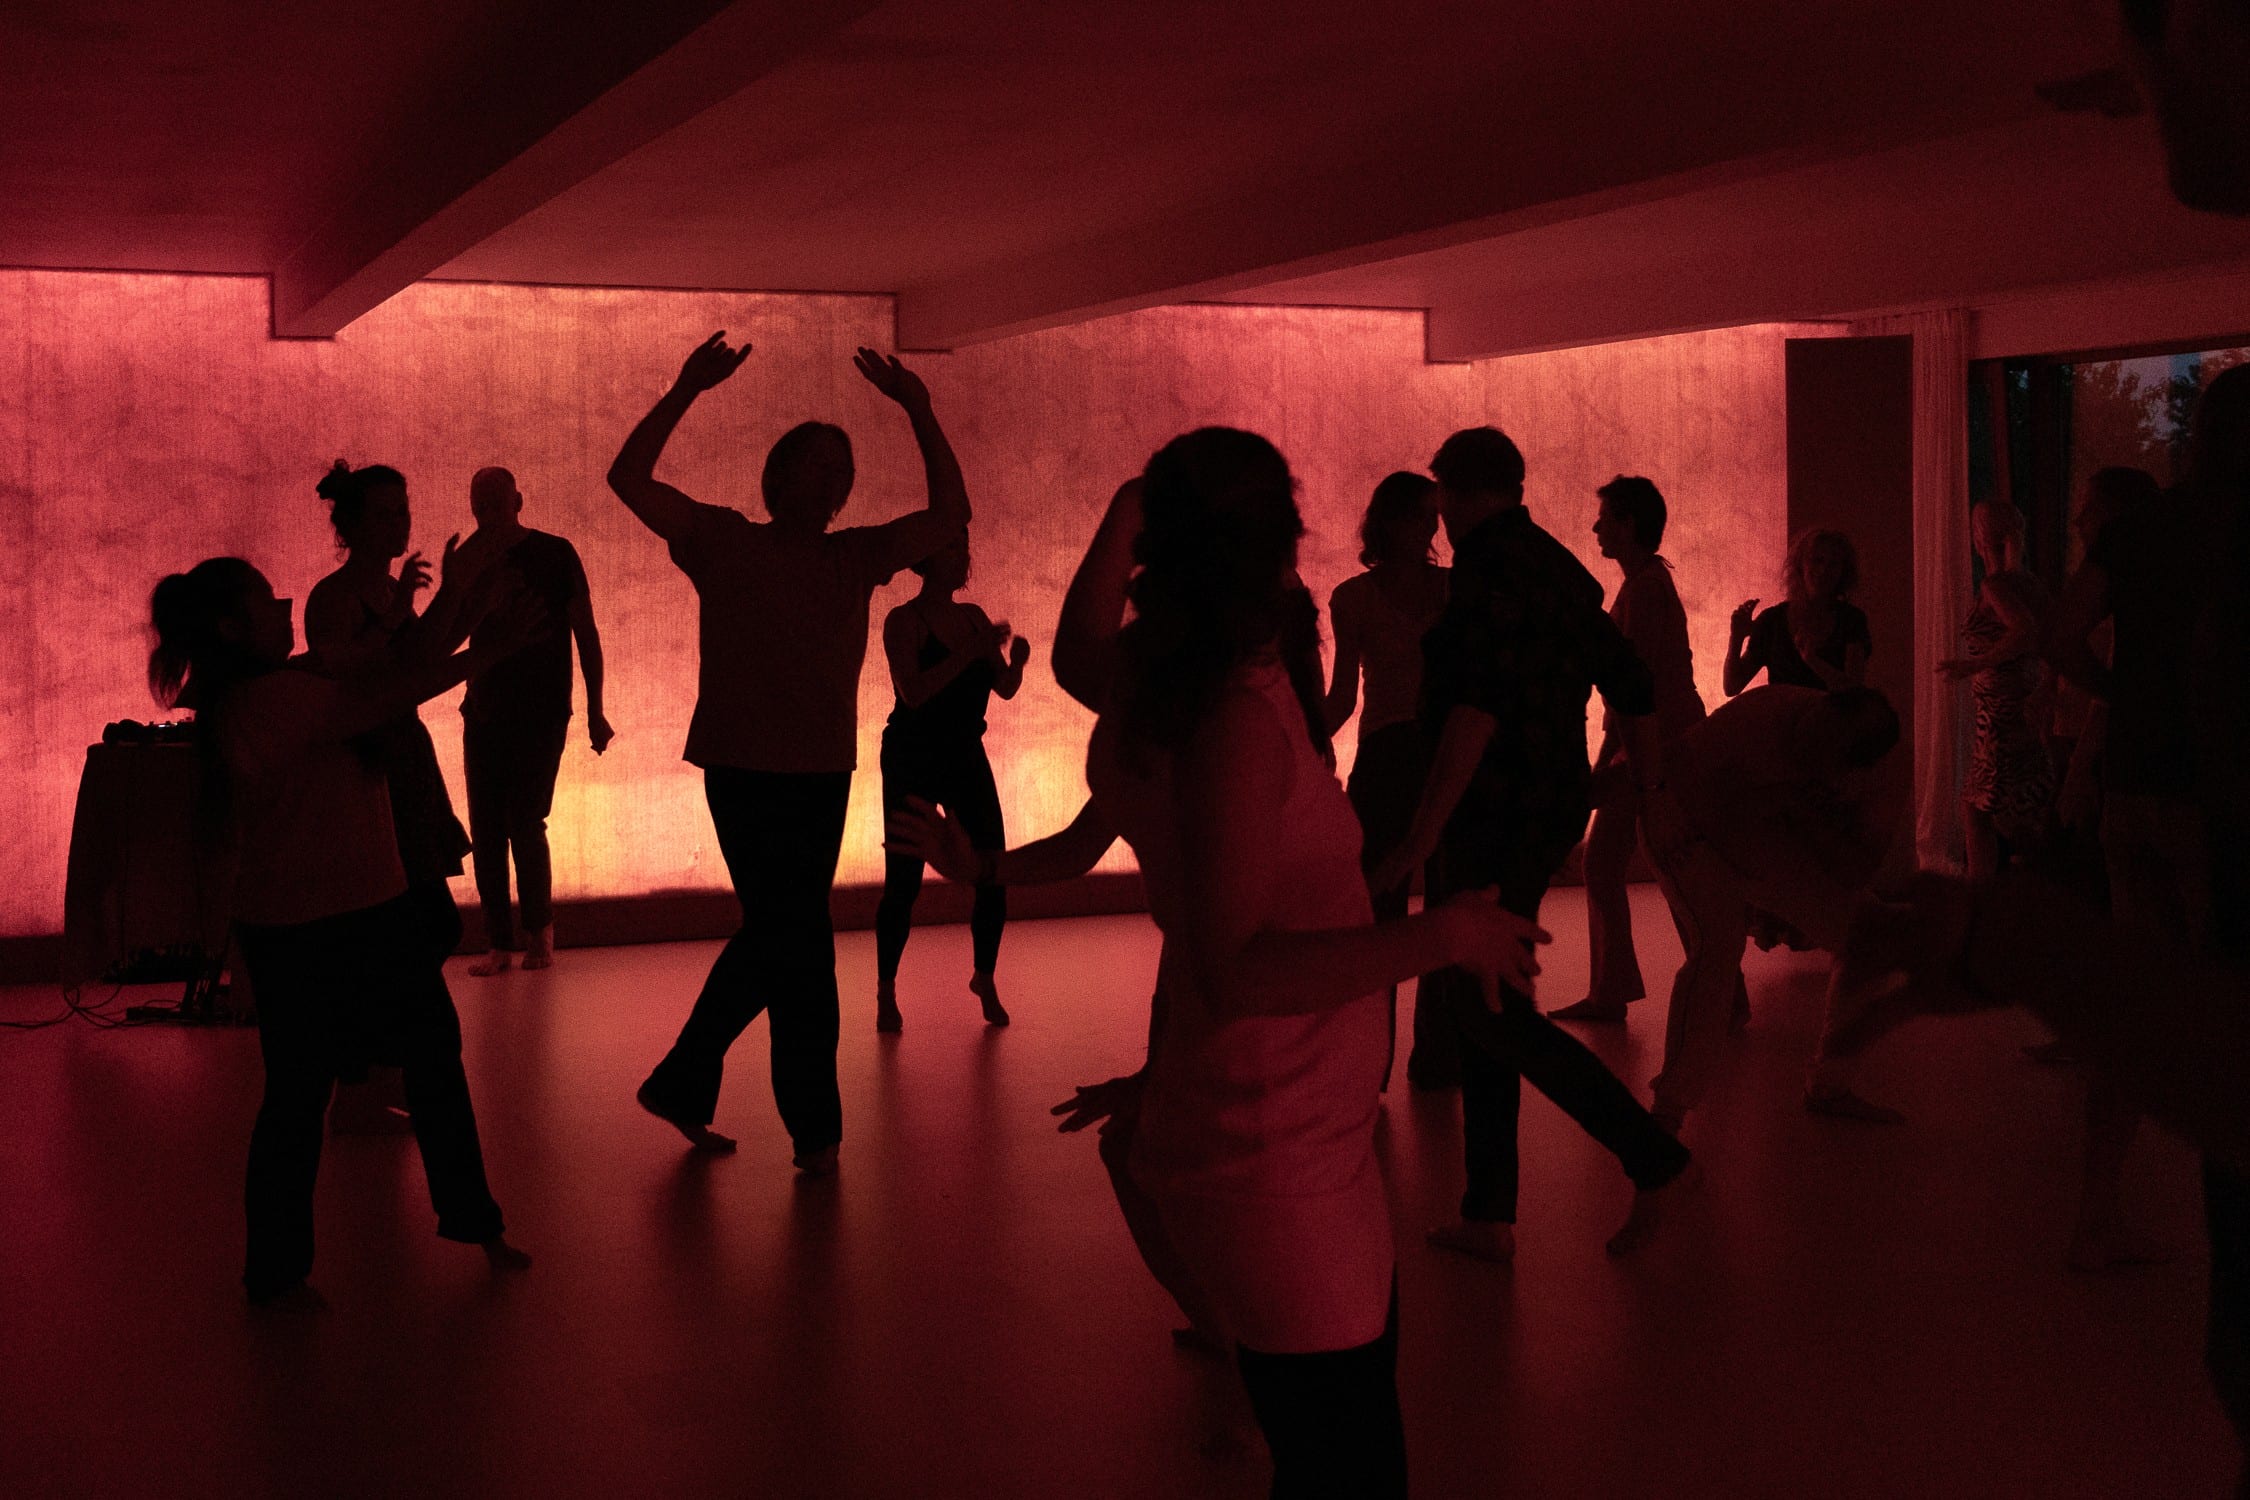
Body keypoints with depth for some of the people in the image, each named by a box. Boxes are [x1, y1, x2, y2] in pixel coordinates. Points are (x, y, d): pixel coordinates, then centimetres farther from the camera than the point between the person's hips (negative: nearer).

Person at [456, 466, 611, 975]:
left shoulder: (554, 554, -2)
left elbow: (586, 633, 0)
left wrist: (595, 711, -2)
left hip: (542, 713, -4)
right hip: (484, 713, 4)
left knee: (523, 821, -11)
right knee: (486, 828, 0)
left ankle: (539, 927, 10)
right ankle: (499, 943, 7)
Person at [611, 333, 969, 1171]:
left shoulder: (856, 558, 9)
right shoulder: (724, 544, -2)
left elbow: (950, 514, 6)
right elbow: (629, 480, -6)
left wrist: (919, 411, 1)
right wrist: (687, 391, -11)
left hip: (824, 777, 6)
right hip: (745, 774, -5)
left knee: (771, 943, 14)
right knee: (799, 949, -3)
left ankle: (680, 1088, 28)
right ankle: (814, 1128, 7)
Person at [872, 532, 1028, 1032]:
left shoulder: (973, 616, 6)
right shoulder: (903, 621, -11)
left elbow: (1005, 688, 6)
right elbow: (914, 692, -24)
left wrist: (1016, 659, -15)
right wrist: (972, 651, -29)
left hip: (967, 757, 5)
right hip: (912, 761, -5)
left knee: (994, 875, 0)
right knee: (903, 882, -4)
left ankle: (985, 980, 20)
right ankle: (886, 993, 12)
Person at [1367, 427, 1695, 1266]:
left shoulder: (1490, 566, -14)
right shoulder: (1559, 568, 15)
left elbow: (1479, 701, -26)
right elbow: (1631, 686, 22)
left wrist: (1423, 835, -29)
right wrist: (1651, 792, 34)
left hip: (1500, 814, -10)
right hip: (1554, 802, 10)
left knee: (1491, 1014, -4)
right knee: (1479, 1006, 12)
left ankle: (1653, 1158, -2)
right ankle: (1488, 1219, 16)